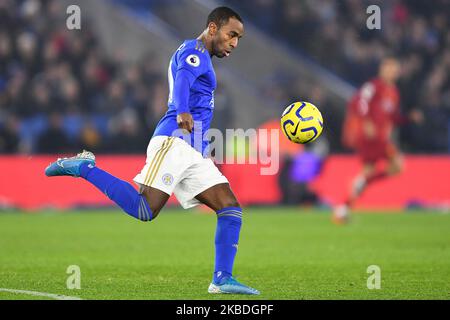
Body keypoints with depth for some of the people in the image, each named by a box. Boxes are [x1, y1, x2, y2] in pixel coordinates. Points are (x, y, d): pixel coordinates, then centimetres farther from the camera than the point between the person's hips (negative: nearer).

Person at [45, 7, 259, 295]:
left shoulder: (199, 56, 28)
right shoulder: (194, 50, -3)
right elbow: (183, 79, -25)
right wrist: (182, 112, -47)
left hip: (193, 152, 10)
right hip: (173, 142, -10)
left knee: (231, 209, 0)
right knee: (145, 211, -21)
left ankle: (222, 280, -2)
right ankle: (85, 167, -7)